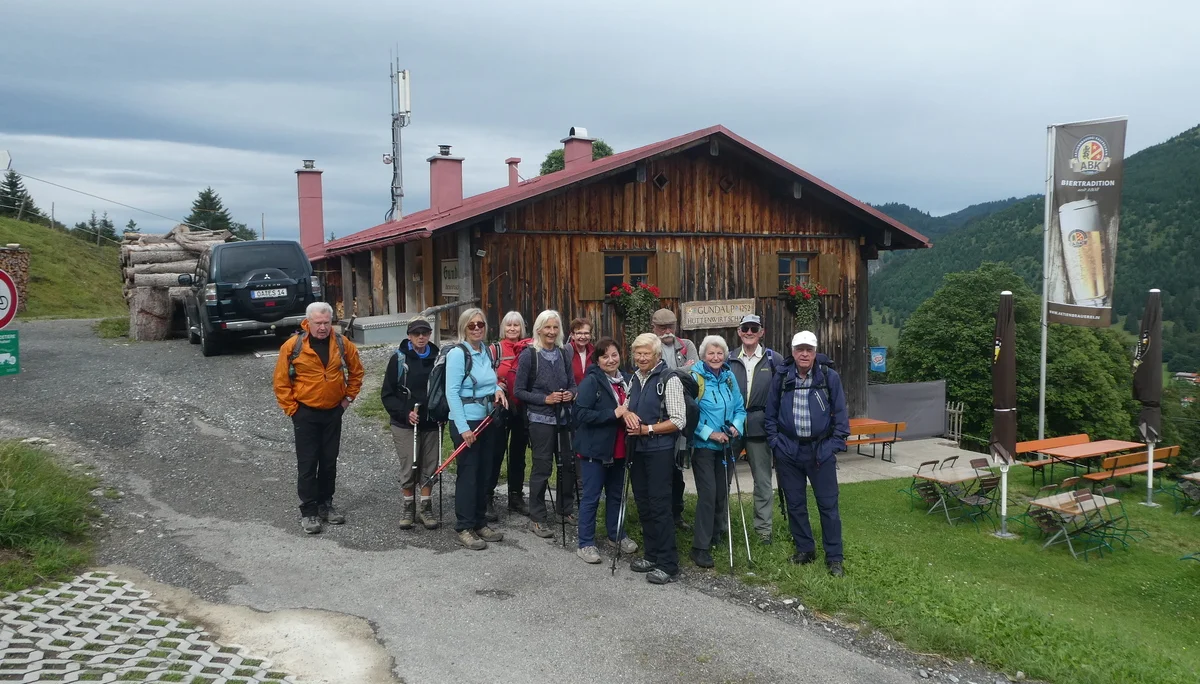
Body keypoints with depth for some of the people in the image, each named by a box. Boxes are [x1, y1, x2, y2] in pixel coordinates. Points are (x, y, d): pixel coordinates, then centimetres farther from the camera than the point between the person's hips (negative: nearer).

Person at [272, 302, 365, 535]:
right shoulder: (293, 346, -12)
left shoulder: (342, 344, -2)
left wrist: (348, 396, 7)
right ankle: (309, 511, 7)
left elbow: (356, 371, 13)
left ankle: (326, 504, 25)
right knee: (307, 464, -1)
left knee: (329, 461, 12)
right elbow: (280, 381, -6)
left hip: (333, 412, 3)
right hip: (305, 413, -3)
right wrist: (291, 408, -7)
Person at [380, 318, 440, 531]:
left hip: (431, 424, 2)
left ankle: (426, 509, 21)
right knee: (409, 468, 1)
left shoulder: (437, 358, 2)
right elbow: (387, 394, -2)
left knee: (429, 468, 7)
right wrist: (404, 412, -14)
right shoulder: (399, 359, -3)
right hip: (405, 425, -2)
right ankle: (408, 508, 18)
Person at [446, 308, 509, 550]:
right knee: (468, 473, -3)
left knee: (484, 472, 12)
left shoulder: (486, 351, 8)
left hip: (487, 419, 7)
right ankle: (464, 528, 6)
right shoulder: (457, 353, -13)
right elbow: (452, 392, -16)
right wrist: (463, 427, -20)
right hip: (466, 421, -7)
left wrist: (497, 389, -1)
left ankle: (480, 522, 23)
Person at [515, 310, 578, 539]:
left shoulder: (563, 353, 7)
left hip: (564, 417, 5)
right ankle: (537, 518, 10)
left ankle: (565, 508, 29)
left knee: (568, 463, 10)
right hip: (540, 419, -5)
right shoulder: (528, 355, -7)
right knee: (542, 467, -2)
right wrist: (546, 399, -16)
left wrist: (571, 393, -7)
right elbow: (519, 391, -6)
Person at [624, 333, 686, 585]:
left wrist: (647, 429, -17)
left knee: (659, 505, -5)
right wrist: (627, 413, -2)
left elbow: (678, 421, -15)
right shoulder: (634, 378, 11)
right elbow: (627, 406, 21)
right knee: (643, 503, 13)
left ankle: (668, 564, 3)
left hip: (659, 450, -7)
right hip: (637, 448, 7)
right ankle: (651, 554, 26)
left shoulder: (669, 380, -12)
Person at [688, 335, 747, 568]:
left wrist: (736, 426, -8)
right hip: (703, 445, -6)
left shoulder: (729, 377, 6)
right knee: (707, 493, -11)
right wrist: (710, 433, -20)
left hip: (726, 445, 6)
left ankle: (715, 534, 33)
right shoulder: (695, 377, -13)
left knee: (722, 492, 13)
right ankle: (700, 547, -5)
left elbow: (739, 408, 11)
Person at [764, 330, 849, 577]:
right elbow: (771, 412, 8)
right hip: (788, 450, 2)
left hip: (820, 450, -2)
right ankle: (805, 549, 26)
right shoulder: (781, 377, 1)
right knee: (795, 504, 11)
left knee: (828, 505, 1)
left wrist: (835, 445, -5)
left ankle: (834, 557, 11)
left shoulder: (829, 377, -3)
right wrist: (774, 441, 2)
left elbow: (840, 414, 1)